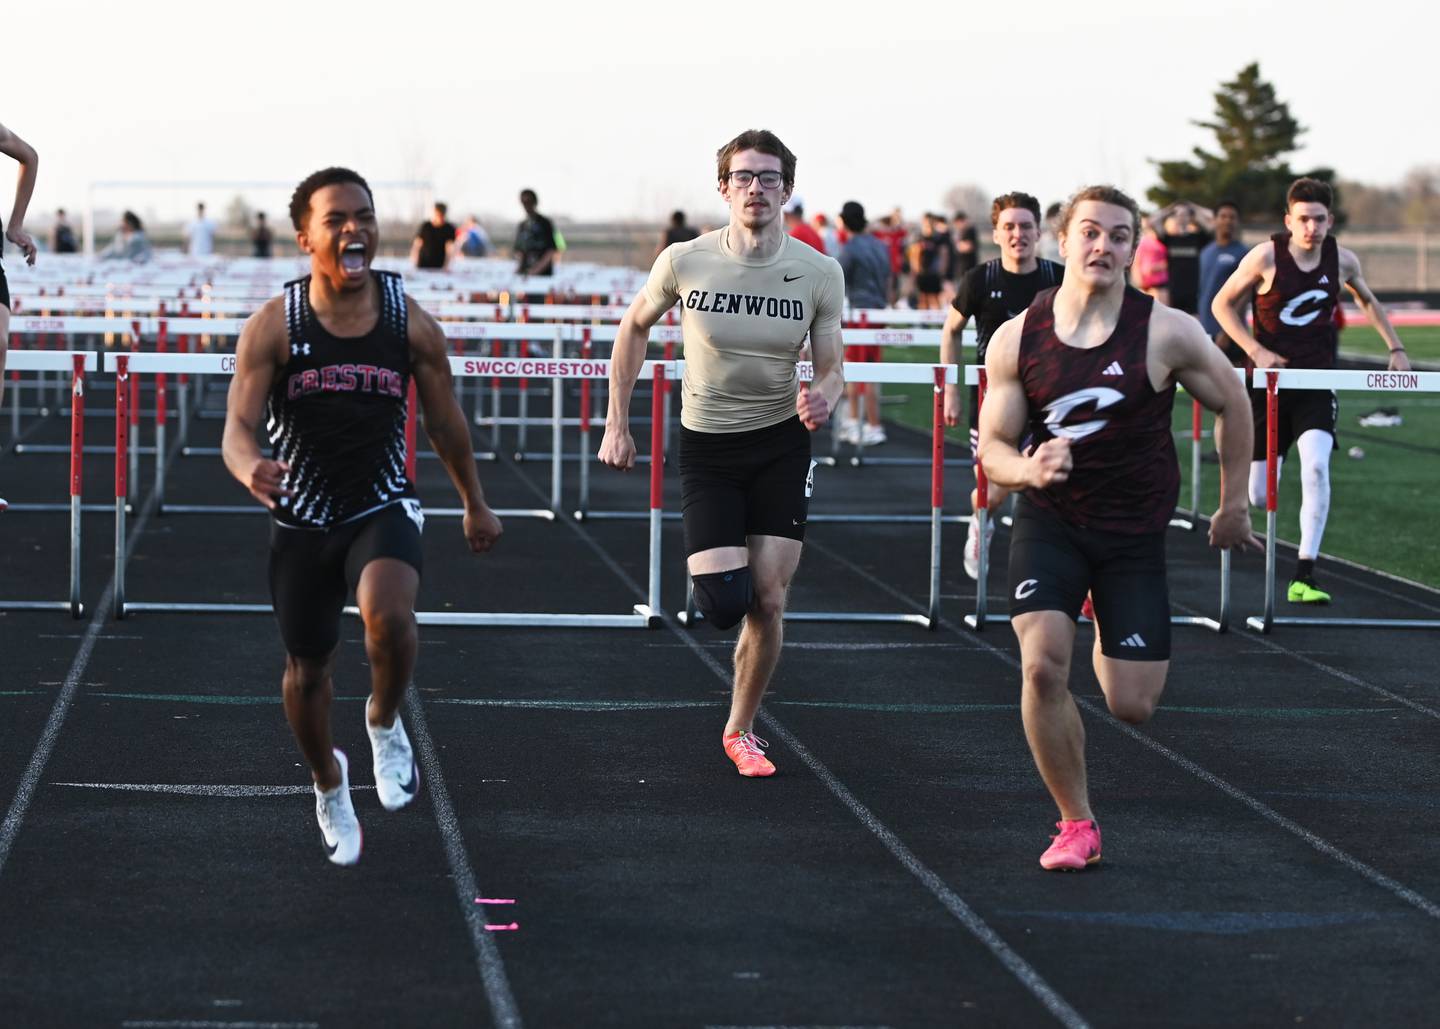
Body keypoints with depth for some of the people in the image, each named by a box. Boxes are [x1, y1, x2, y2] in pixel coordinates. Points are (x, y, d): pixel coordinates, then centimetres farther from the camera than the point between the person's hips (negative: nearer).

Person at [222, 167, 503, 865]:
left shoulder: (411, 324, -7)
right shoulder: (273, 328, -11)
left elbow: (444, 421, 7)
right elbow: (239, 425, -17)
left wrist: (475, 505, 17)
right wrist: (249, 467, -41)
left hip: (383, 506, -1)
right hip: (302, 518, 1)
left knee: (388, 615, -31)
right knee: (306, 668, 11)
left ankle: (385, 724, 1)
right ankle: (329, 786, 41)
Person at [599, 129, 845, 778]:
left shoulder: (819, 273, -9)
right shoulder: (684, 262, -11)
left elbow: (831, 369, -1)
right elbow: (634, 327, 6)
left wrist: (822, 399, -25)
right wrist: (616, 424, 5)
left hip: (781, 444, 1)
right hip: (706, 446, -1)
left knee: (767, 601, -3)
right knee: (723, 605, -11)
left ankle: (741, 731, 18)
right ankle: (714, 569, 28)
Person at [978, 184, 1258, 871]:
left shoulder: (1166, 333, -12)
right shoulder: (1017, 339, -8)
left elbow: (1232, 404, 4)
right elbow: (992, 447, -1)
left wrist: (1233, 505, 10)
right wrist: (1028, 469, -25)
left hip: (1135, 533, 0)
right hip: (1048, 521, 0)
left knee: (1133, 706, 1)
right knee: (1042, 663, -23)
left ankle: (1114, 645, 40)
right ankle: (1076, 824, -4)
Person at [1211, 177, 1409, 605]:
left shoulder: (1342, 261, -2)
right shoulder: (1266, 257, -11)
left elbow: (1368, 301, 19)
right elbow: (1223, 304, -2)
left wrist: (1395, 348, 12)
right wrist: (1255, 351, -13)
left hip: (1317, 384, 1)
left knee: (1316, 464, -25)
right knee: (1260, 497, 1)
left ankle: (1305, 574, -23)